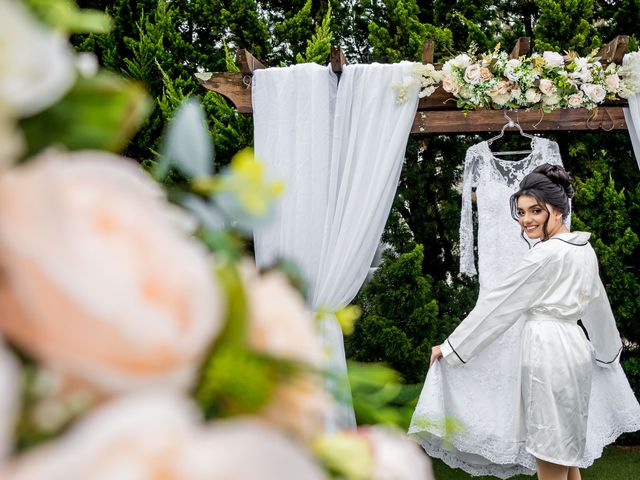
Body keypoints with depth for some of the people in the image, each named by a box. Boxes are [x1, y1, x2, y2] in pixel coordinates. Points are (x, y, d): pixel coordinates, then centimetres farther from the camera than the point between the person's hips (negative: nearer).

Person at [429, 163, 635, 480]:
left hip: (550, 352, -9)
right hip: (575, 348, 9)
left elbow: (500, 303, -15)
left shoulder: (546, 254, -18)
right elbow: (596, 302, 20)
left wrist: (451, 347, -9)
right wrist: (608, 349, 34)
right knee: (565, 450, 19)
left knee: (548, 454, 0)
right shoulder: (584, 248, 8)